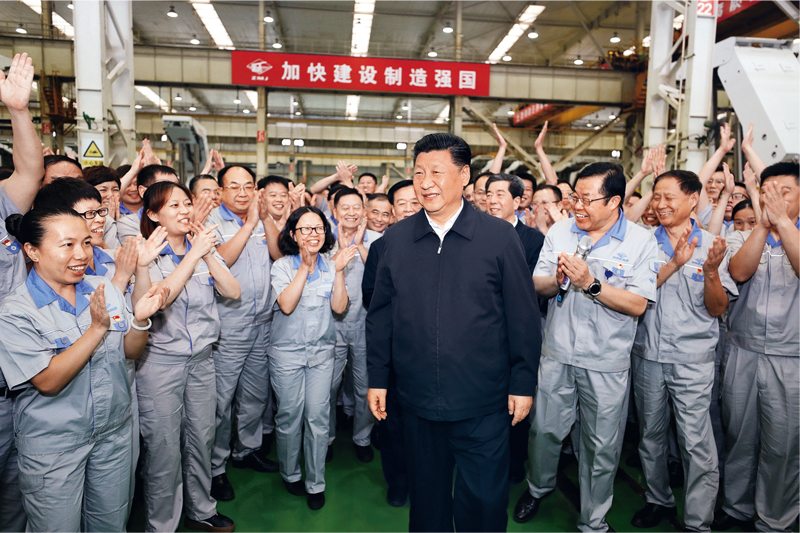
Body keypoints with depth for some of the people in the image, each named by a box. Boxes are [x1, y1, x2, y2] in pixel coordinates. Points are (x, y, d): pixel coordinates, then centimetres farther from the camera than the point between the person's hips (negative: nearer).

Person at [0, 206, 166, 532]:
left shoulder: (106, 291, -3)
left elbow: (130, 352, 3)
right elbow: (48, 382, -22)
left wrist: (140, 319, -18)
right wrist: (98, 328, -29)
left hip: (114, 432, 4)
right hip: (52, 445, -4)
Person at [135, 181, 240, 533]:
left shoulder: (204, 249, 6)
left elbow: (233, 291, -3)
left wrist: (208, 254, -14)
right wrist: (193, 254, -22)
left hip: (201, 359, 5)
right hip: (159, 362, -5)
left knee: (201, 440, 15)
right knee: (164, 448, 4)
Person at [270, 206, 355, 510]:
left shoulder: (330, 266, 4)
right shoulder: (282, 266, -3)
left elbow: (339, 307, -5)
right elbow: (286, 305, -19)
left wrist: (339, 271, -14)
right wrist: (305, 266, -20)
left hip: (322, 351, 2)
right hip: (287, 351, -2)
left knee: (318, 416, 1)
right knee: (289, 414, 6)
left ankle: (315, 483, 16)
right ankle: (290, 474, 29)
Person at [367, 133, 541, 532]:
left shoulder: (500, 236, -6)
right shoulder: (396, 238, 2)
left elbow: (523, 316, -2)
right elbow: (380, 314, 7)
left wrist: (523, 383, -3)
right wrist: (377, 378, 7)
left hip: (483, 404, -2)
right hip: (418, 401, 3)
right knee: (427, 498, 19)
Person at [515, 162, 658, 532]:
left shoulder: (641, 242, -6)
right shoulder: (560, 231, 3)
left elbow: (637, 305, -13)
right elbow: (536, 284, 4)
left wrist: (591, 284, -22)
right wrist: (556, 280, -17)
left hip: (606, 362, -2)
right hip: (557, 353, 2)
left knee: (601, 446, 9)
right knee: (544, 429, 14)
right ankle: (538, 487, 44)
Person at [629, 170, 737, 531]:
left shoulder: (711, 245, -1)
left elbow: (717, 309, -3)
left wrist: (712, 271, -20)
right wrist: (674, 264, -19)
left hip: (692, 357, -2)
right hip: (647, 353, 3)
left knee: (696, 443, -3)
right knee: (650, 433, 15)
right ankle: (659, 499, 34)